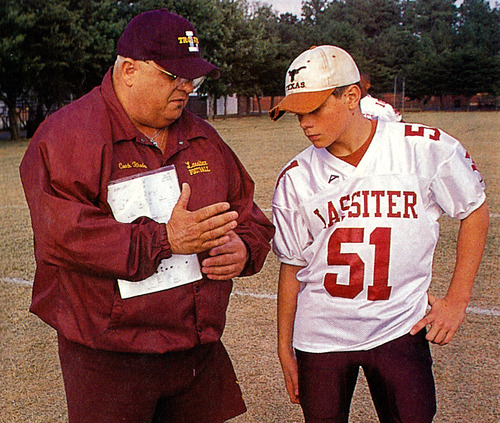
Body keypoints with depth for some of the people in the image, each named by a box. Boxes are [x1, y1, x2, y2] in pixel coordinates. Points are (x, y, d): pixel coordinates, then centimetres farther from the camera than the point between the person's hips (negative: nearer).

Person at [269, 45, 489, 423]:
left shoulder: (427, 148, -10)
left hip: (400, 329, -1)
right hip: (320, 333, 1)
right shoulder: (296, 178, -4)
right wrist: (285, 349, 8)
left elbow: (475, 211, 5)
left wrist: (457, 300, 1)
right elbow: (292, 266, 4)